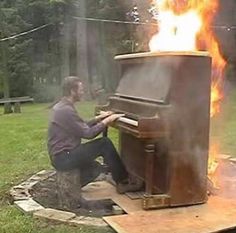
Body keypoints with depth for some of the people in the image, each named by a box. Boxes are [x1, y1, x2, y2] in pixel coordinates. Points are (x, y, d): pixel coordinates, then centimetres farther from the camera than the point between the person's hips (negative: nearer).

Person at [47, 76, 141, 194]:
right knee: (104, 143, -12)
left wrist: (99, 118, 15)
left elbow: (82, 127, 19)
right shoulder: (66, 110, -20)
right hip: (63, 158, -10)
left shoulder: (62, 106, 11)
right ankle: (122, 182, -3)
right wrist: (107, 121, -12)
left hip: (59, 155, 10)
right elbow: (88, 133, -21)